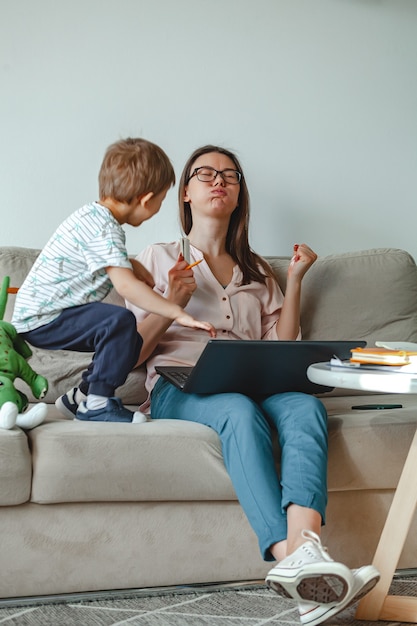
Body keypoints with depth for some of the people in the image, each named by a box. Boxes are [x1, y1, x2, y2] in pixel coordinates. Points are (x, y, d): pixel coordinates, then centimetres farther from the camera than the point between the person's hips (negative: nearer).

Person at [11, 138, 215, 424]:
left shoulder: (95, 216, 11)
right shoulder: (103, 228, -22)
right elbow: (126, 285, -31)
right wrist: (179, 313, -31)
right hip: (43, 318, -10)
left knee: (131, 341, 12)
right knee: (120, 321, -28)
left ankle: (80, 397, 23)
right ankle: (97, 404, -20)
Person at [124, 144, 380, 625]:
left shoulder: (256, 271, 29)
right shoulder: (157, 259, 19)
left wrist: (295, 280, 16)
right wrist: (172, 302, -6)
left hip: (250, 383, 3)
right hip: (178, 385, -3)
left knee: (305, 406, -33)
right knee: (240, 411, -39)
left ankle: (303, 543, -56)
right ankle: (293, 555, -55)